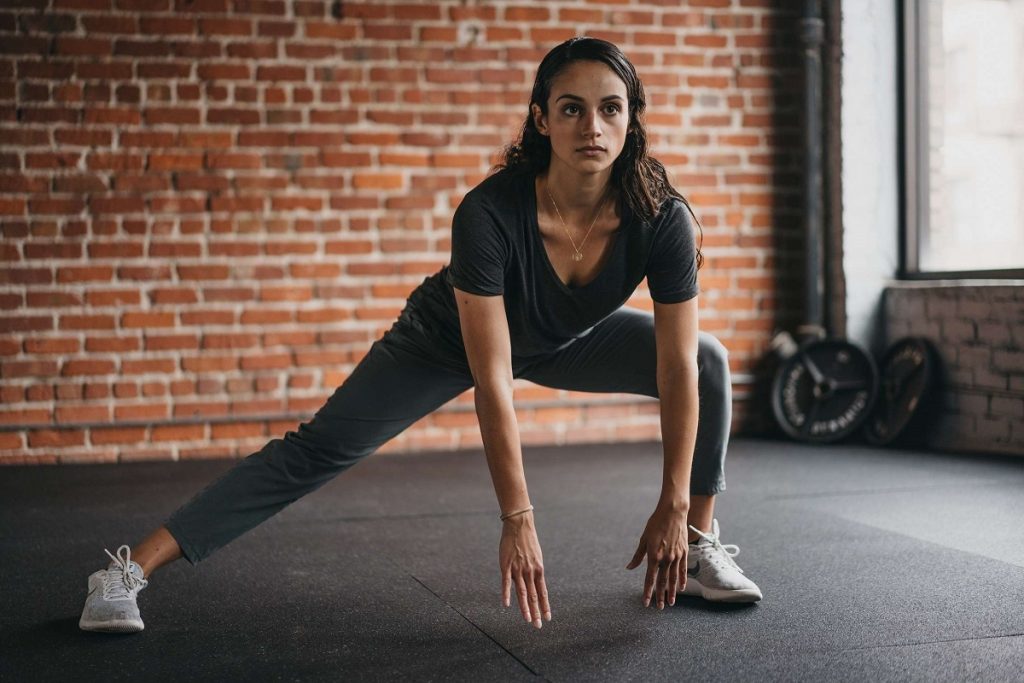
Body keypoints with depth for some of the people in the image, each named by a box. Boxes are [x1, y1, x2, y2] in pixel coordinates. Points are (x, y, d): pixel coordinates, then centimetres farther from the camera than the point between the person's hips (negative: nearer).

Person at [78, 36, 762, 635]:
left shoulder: (662, 218, -30)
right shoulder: (489, 213, -39)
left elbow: (677, 368, -23)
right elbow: (492, 379, -36)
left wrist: (675, 506, -23)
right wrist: (517, 518, -36)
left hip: (567, 340, 4)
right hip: (451, 340, -3)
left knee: (708, 361, -10)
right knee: (318, 450, -11)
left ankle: (701, 547, 5)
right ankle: (129, 570, -9)